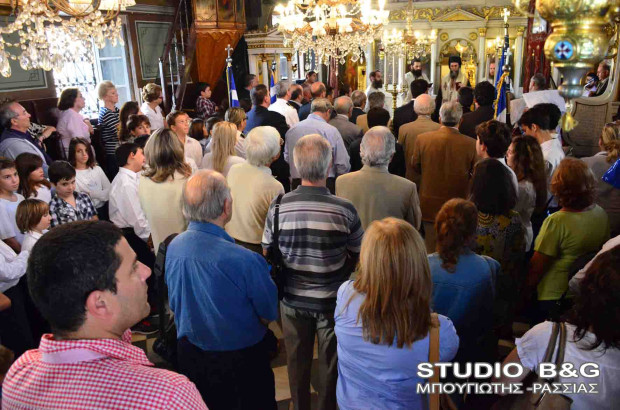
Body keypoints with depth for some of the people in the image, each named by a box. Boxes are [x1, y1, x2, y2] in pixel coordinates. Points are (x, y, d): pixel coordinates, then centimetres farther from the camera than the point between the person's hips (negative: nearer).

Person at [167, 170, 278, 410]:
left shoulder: (173, 247, -15)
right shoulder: (244, 260, -32)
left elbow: (174, 302, 2)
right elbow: (269, 314, -15)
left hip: (189, 353, 5)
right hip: (240, 358, -4)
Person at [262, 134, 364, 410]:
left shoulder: (278, 207, -17)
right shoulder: (344, 209, -21)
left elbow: (268, 253, -2)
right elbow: (358, 256, -5)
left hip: (293, 298, 2)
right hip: (332, 300, -1)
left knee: (297, 361, 23)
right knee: (330, 363, 21)